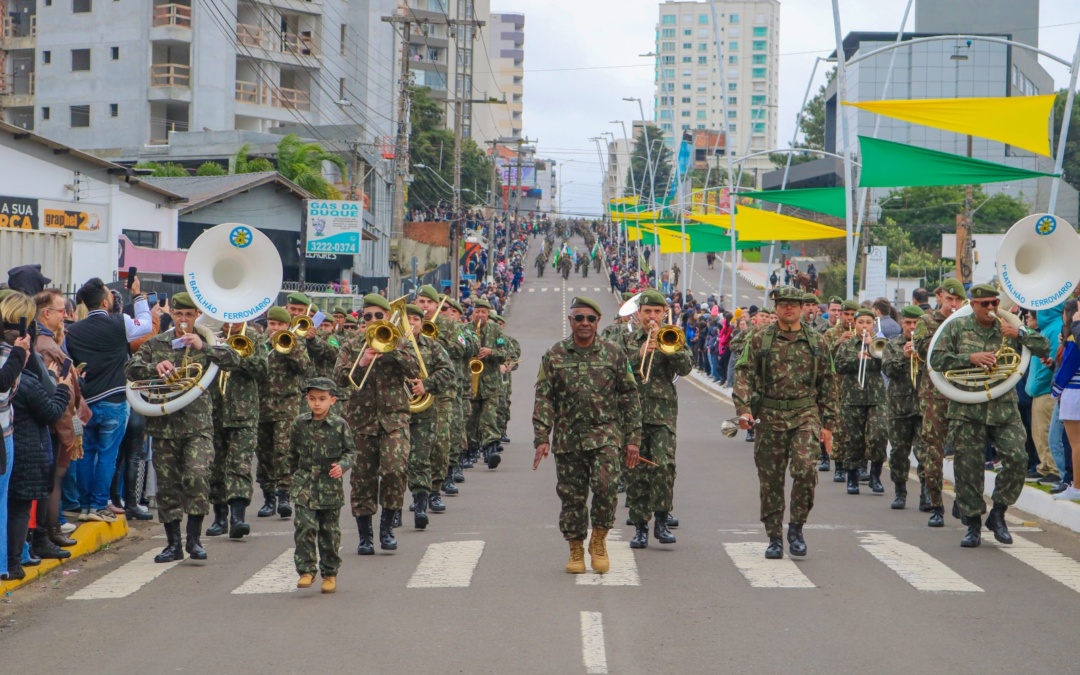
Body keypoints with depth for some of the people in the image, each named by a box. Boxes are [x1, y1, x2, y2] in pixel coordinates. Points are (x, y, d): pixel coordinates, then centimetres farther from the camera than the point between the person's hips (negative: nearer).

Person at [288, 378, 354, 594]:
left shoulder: (340, 425, -3)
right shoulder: (299, 423, 2)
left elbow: (350, 450, 2)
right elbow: (292, 452, 14)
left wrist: (342, 466, -17)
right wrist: (293, 475, 20)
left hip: (331, 487, 0)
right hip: (305, 485, 0)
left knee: (330, 531, 7)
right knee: (305, 525, -14)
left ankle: (330, 573, 19)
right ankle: (306, 570, -7)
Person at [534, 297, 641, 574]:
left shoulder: (614, 354, 5)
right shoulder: (554, 356, 4)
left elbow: (629, 397, 8)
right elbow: (543, 399, 2)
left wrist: (633, 438, 3)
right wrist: (542, 438, -7)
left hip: (606, 434, -1)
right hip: (568, 438, 1)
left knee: (606, 486, -16)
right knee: (572, 495, 5)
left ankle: (599, 541, 5)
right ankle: (575, 550, 20)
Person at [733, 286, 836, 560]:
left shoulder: (816, 343, 9)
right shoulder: (759, 340, 5)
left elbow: (827, 384, 13)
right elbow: (743, 375, -1)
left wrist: (828, 424, 10)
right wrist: (743, 409, -15)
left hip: (806, 415, 0)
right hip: (769, 416, 0)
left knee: (805, 468, -19)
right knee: (770, 480, 3)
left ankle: (796, 528, 0)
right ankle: (774, 538, 15)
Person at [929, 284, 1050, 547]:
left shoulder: (1009, 329, 8)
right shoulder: (956, 328, 4)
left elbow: (1044, 348, 4)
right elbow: (936, 359, -4)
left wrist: (1020, 334, -12)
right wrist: (970, 358, -15)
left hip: (1004, 409, 1)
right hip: (966, 410, -1)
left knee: (1017, 458, -12)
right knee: (968, 468, 1)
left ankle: (998, 514, 7)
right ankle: (973, 525, 14)